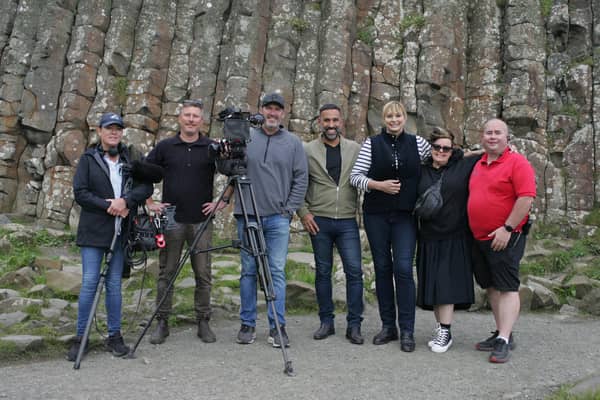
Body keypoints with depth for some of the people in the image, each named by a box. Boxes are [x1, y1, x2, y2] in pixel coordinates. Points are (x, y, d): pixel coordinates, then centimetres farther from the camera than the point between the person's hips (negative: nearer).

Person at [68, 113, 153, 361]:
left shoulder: (130, 159, 11)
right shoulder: (88, 159, 5)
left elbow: (146, 186, 0)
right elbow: (79, 192, -4)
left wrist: (125, 201, -16)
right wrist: (108, 206, -14)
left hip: (120, 232, 2)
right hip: (93, 232, -2)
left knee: (114, 284, 7)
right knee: (89, 283, -4)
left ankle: (114, 336, 15)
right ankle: (81, 338, 6)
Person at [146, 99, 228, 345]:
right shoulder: (165, 147, 5)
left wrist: (222, 202, 1)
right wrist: (150, 203, 4)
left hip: (202, 220, 0)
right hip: (171, 219, 0)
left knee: (203, 274, 4)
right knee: (166, 273, 5)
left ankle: (203, 322, 16)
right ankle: (162, 322, 14)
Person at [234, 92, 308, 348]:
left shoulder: (293, 142, 7)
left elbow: (301, 178, 5)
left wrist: (290, 209, -2)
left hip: (278, 217, 0)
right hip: (247, 215, 1)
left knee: (277, 271, -1)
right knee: (248, 271, 7)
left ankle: (277, 326, 6)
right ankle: (248, 324, 17)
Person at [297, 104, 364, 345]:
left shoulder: (355, 149, 6)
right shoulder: (307, 151, 3)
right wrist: (303, 212, -4)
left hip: (347, 221, 1)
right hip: (319, 221, 0)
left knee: (354, 271, -4)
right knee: (323, 272, 8)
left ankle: (354, 325, 7)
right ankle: (326, 322, 20)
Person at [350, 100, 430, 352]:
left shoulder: (417, 143, 7)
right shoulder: (372, 144, 3)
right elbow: (355, 176, -2)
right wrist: (379, 185, -14)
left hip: (405, 215, 0)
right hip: (376, 215, 1)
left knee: (403, 268, -8)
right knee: (382, 268, 6)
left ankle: (407, 330, 0)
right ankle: (388, 326, 18)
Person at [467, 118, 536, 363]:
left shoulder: (517, 162, -8)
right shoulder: (478, 165, 14)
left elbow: (526, 198, -16)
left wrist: (507, 229, -19)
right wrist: (474, 233, 16)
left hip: (505, 237, -8)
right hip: (480, 238, 8)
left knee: (507, 287, -7)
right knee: (491, 287, 12)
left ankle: (503, 341, -6)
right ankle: (501, 333, 22)